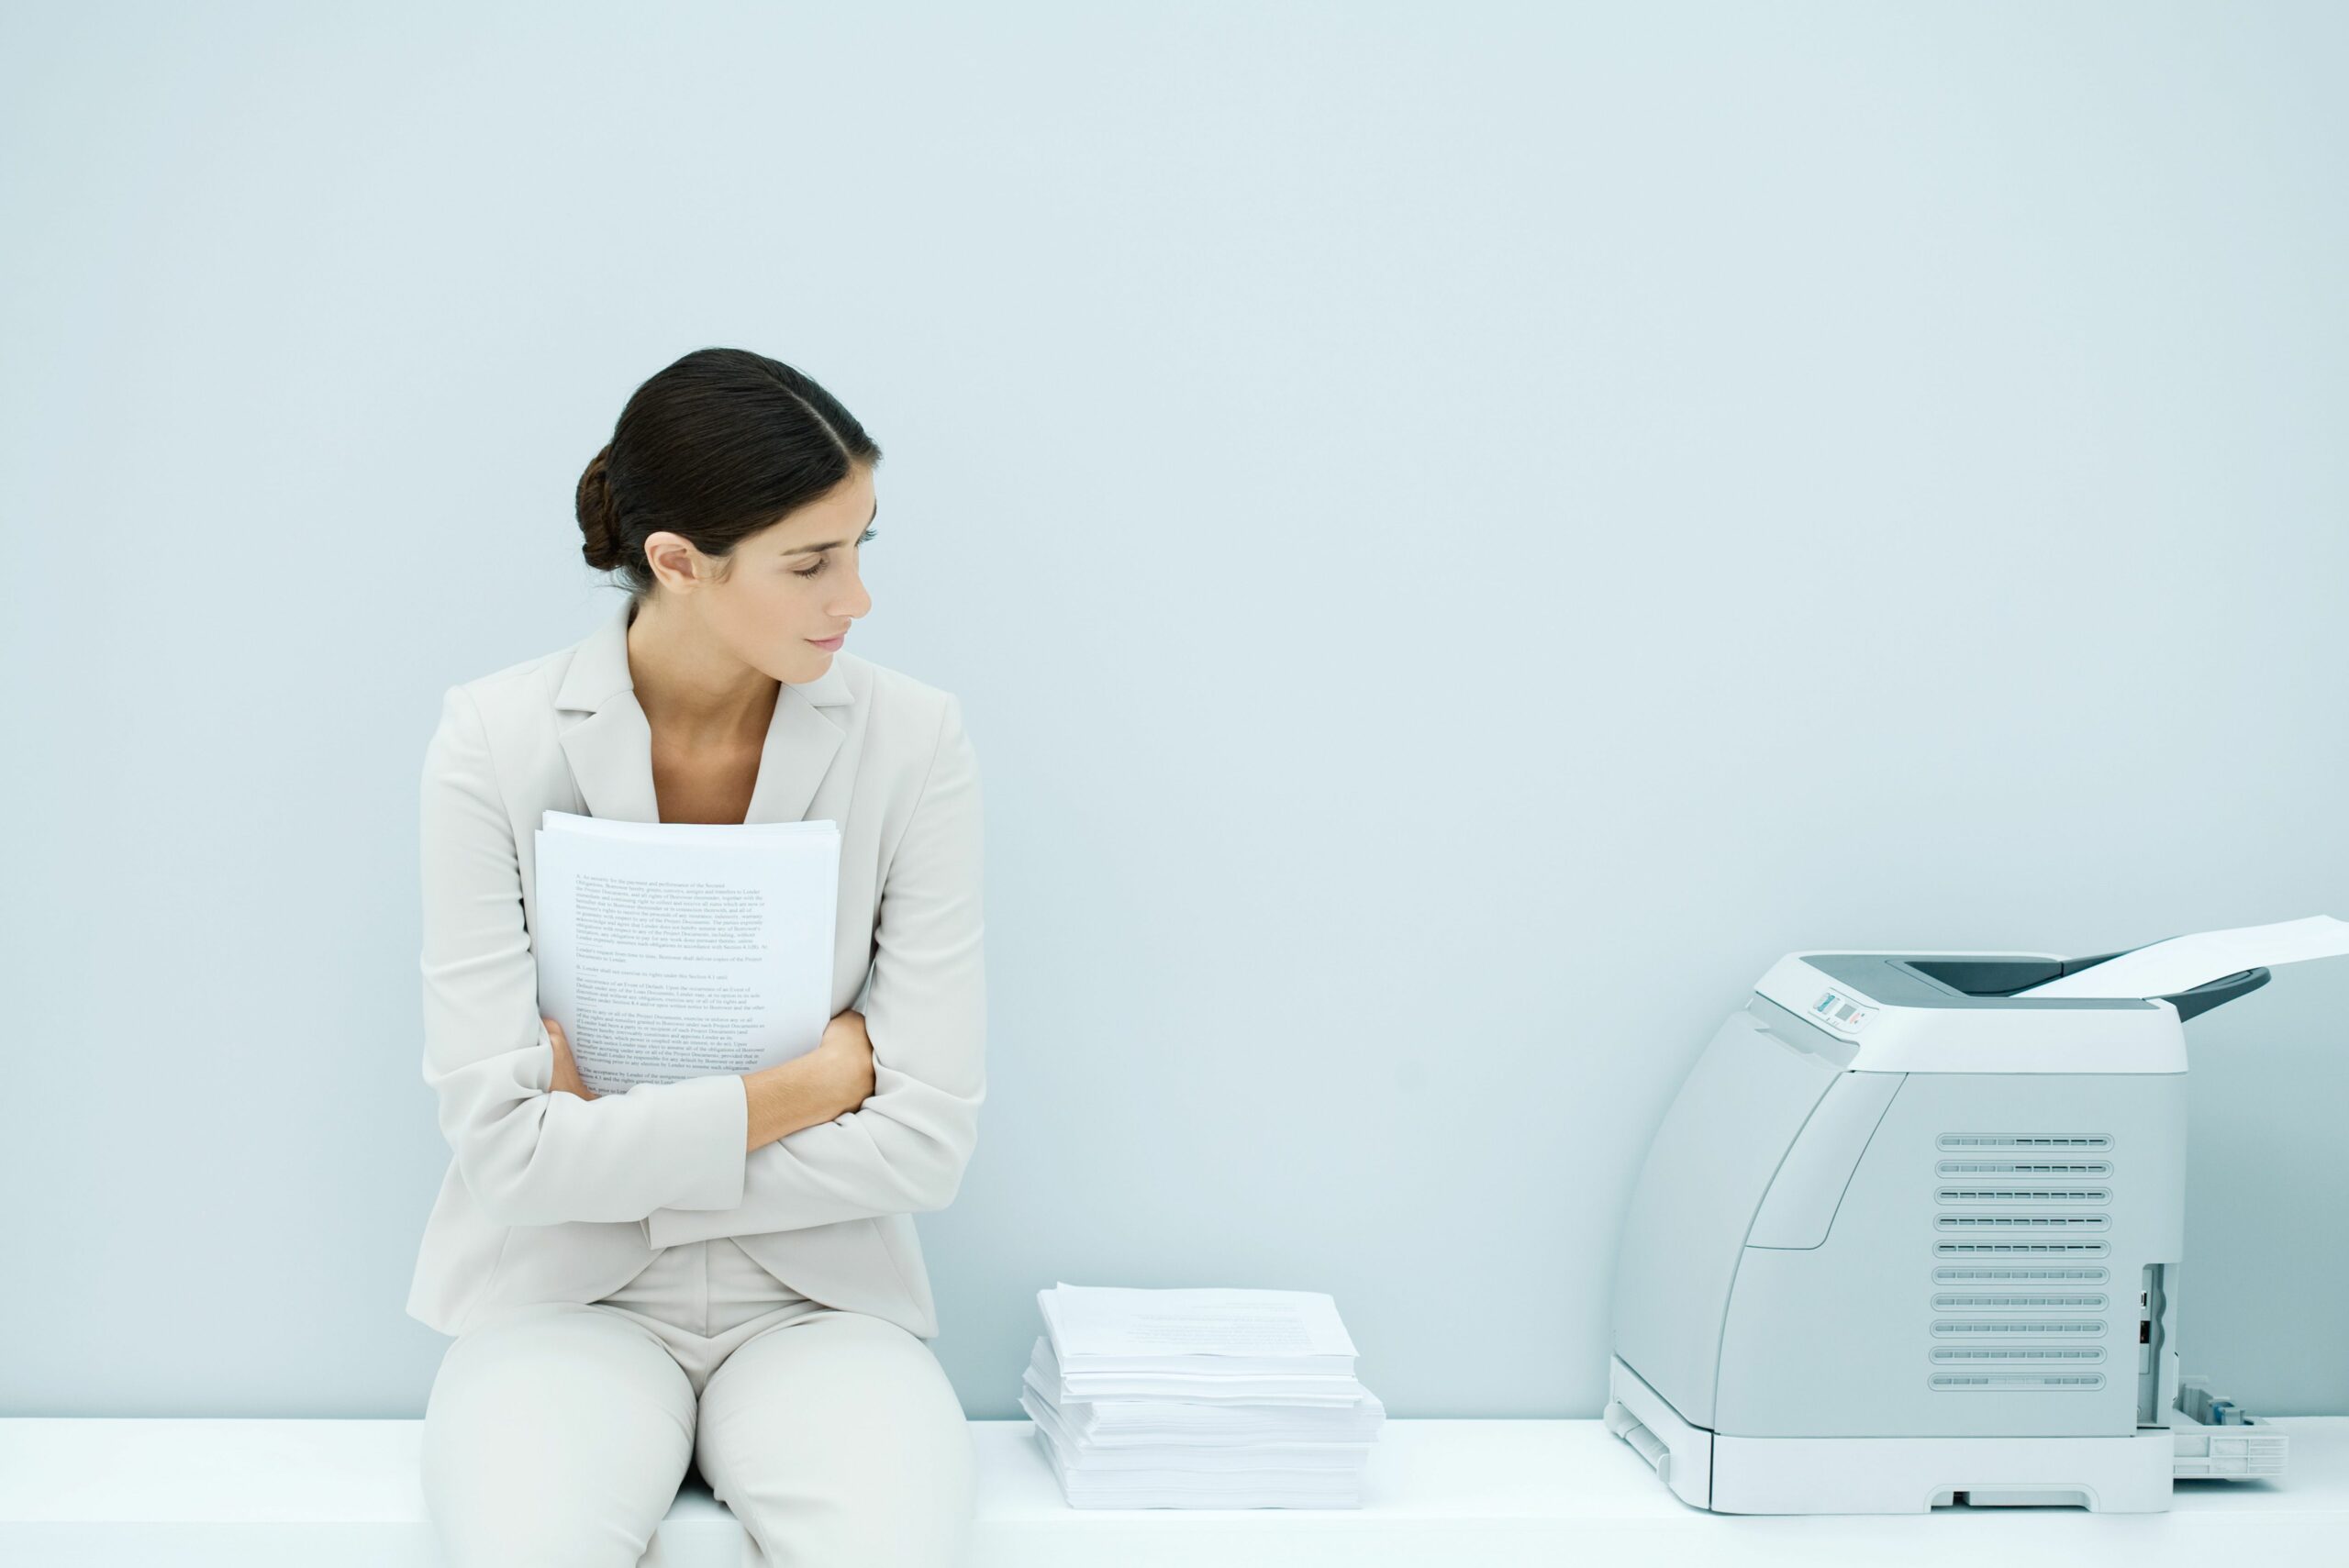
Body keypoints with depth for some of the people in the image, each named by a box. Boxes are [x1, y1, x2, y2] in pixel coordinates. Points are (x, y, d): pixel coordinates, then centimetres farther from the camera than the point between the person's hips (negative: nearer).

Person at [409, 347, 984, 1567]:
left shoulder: (911, 742, -6)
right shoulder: (496, 744, -9)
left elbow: (925, 1139, -9)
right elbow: (507, 1147, -14)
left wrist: (618, 1134, -10)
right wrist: (807, 1083, -13)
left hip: (817, 1297, 1)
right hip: (566, 1294, 0)